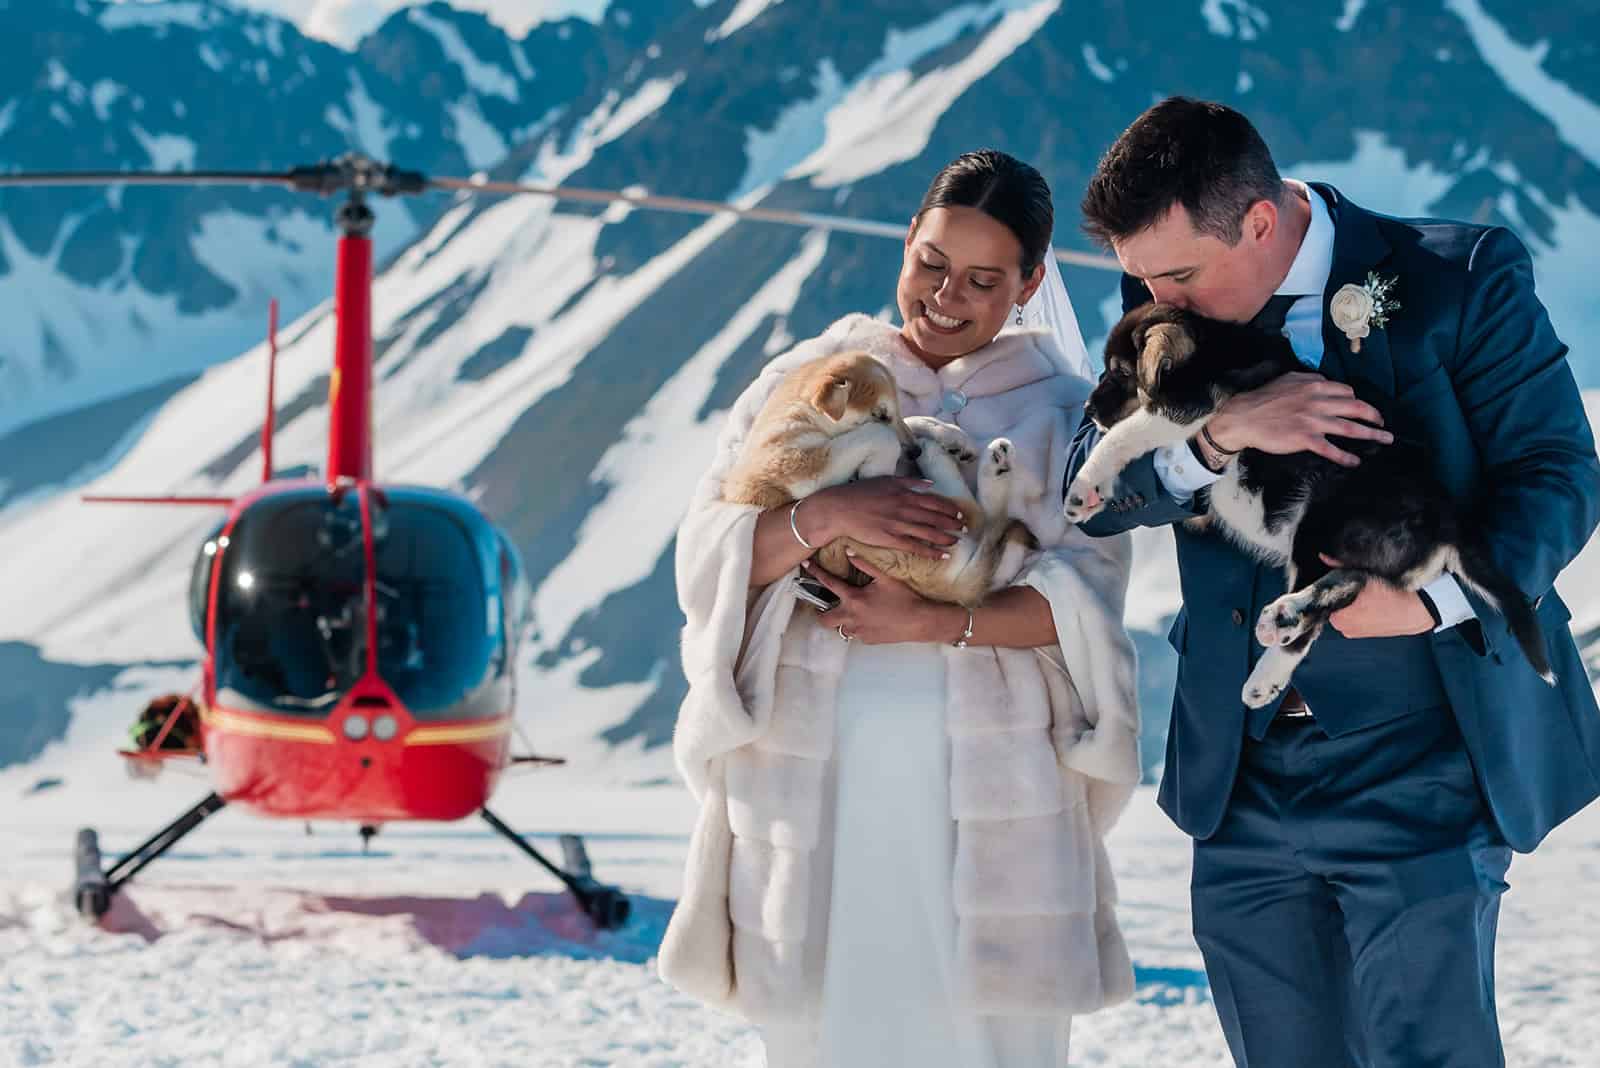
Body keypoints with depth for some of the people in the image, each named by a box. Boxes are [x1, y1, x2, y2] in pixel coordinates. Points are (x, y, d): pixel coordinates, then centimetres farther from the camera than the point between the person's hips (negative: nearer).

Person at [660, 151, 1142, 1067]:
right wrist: (821, 516, -15)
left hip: (991, 789, -1)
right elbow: (707, 557, 3)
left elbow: (1083, 596, -2)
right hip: (817, 777, 1)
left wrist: (934, 624, -16)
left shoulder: (1062, 411, 10)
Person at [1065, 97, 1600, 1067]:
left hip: (1421, 771, -4)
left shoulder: (1463, 280, -6)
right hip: (1249, 778, 4)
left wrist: (1429, 602, -22)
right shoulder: (1165, 308, 6)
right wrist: (1218, 435, -22)